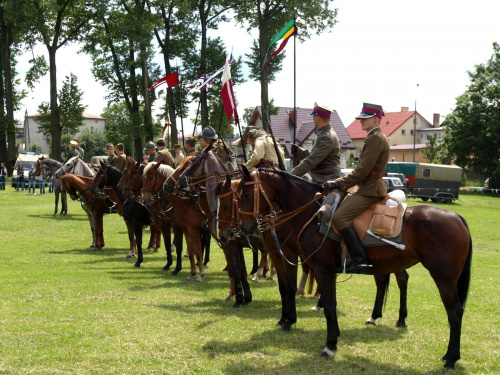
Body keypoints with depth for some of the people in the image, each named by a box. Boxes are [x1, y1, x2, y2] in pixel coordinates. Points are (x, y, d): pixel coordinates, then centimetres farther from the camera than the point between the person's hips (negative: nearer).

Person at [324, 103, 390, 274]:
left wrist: (339, 183, -14)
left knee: (340, 217, -22)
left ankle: (360, 260, -21)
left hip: (371, 189, -11)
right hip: (364, 187, 11)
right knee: (335, 211, 11)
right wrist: (340, 183, 14)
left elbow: (363, 170, -19)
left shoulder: (376, 139, -14)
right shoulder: (373, 138, 19)